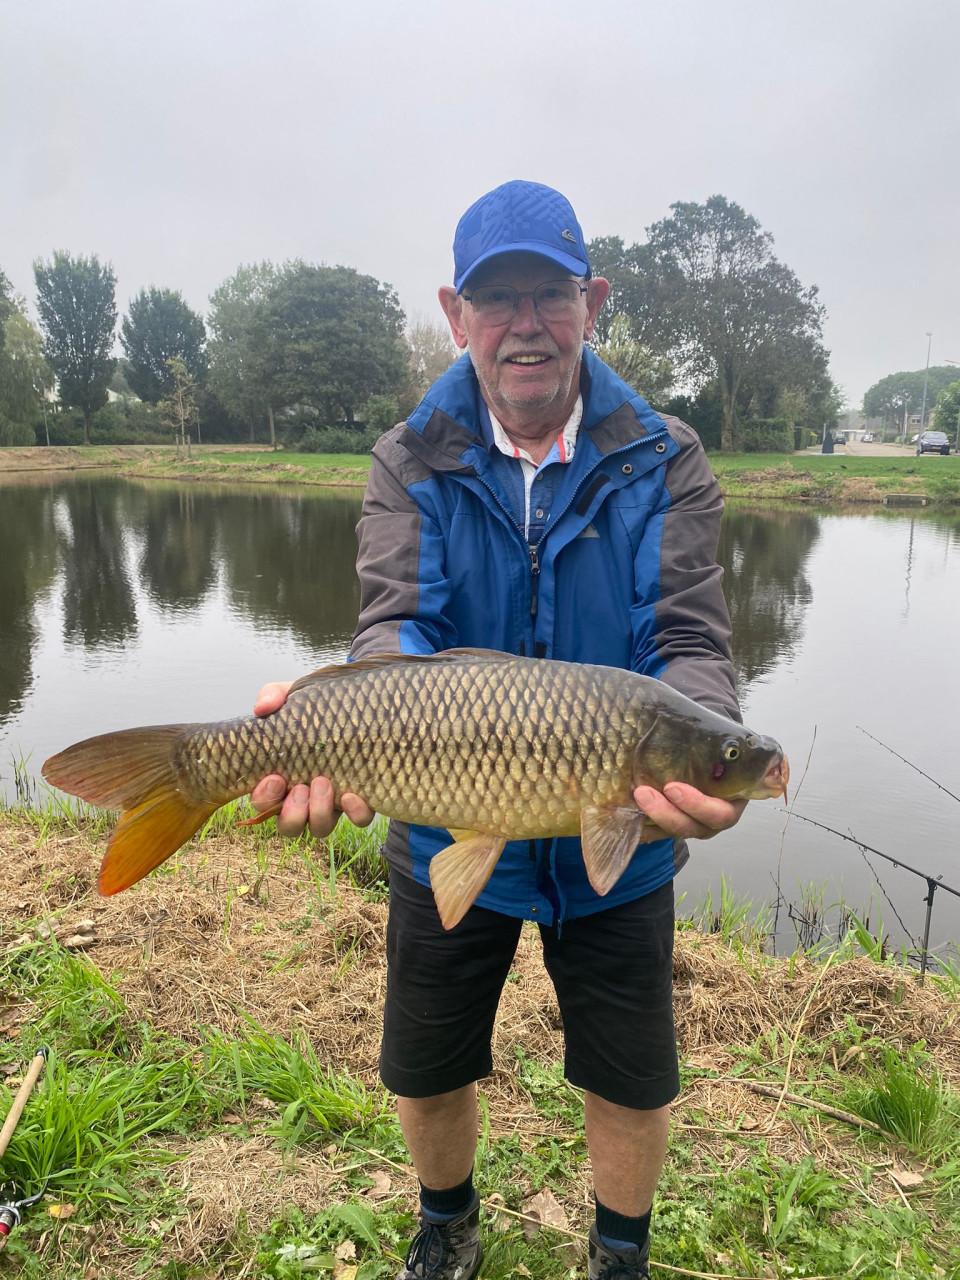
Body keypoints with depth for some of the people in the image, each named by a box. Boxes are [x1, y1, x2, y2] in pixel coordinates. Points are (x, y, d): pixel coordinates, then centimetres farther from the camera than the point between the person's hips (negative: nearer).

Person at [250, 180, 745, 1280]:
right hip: (447, 839, 1)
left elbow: (689, 642, -18)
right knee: (426, 1075, 20)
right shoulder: (409, 465, -7)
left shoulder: (664, 463, -9)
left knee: (632, 1083, 17)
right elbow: (397, 622, -20)